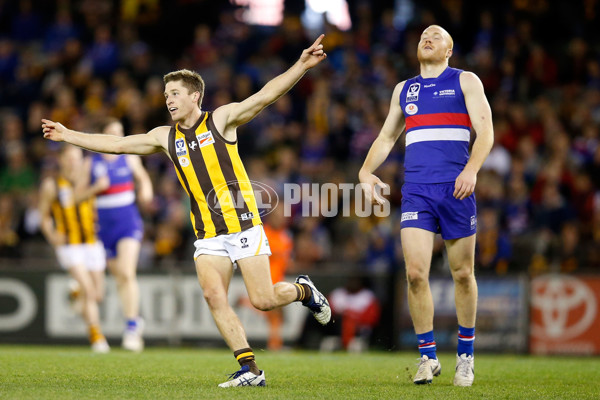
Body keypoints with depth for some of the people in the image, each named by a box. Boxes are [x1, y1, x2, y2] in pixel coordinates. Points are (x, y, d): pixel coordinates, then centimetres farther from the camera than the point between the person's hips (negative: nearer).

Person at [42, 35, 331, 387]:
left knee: (263, 300, -9)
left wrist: (302, 66, -24)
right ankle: (250, 370, -11)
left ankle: (304, 291, 25)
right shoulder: (165, 137, 11)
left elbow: (267, 95, -12)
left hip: (243, 225, -4)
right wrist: (68, 135, 20)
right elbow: (116, 144, 18)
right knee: (214, 296, -14)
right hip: (208, 235, 4)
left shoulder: (221, 119, -3)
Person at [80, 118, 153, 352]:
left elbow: (142, 177, 23)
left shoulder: (129, 158, 5)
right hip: (104, 225, 1)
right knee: (119, 277, 7)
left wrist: (146, 190, 3)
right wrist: (96, 188, -15)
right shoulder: (91, 163, 3)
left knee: (127, 273, -17)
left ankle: (131, 328, -19)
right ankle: (135, 320, 27)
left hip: (129, 222, -1)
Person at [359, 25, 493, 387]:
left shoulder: (465, 81, 8)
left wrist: (472, 169, -19)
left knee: (462, 273, 2)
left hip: (456, 188, -2)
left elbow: (485, 129, -2)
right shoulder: (404, 89, 19)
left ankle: (466, 356, 17)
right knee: (415, 272, -11)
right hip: (416, 191, 2)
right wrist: (366, 171, 10)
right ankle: (428, 357, 1)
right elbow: (387, 137, 27)